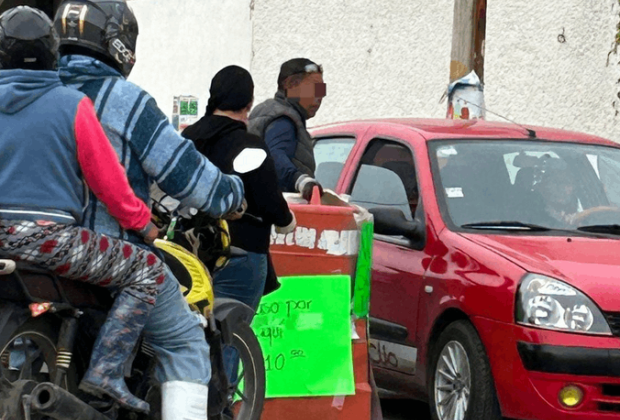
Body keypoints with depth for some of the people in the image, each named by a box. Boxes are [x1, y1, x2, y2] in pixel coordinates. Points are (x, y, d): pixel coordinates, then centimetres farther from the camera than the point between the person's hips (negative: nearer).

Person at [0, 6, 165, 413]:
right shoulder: (72, 104, -4)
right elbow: (107, 176, -3)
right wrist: (142, 222, 12)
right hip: (50, 237, -5)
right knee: (148, 270, 4)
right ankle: (105, 370, -9)